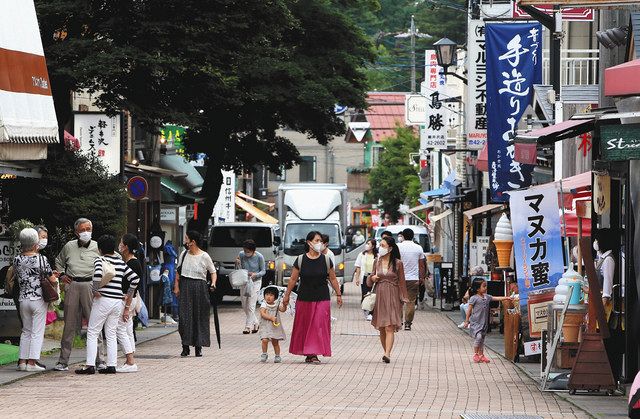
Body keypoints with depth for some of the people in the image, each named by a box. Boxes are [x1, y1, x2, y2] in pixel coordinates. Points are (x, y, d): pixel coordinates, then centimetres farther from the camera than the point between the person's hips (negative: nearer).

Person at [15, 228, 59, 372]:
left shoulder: (17, 260, 1)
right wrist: (55, 278, 12)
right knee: (37, 332, 0)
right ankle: (32, 362, -4)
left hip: (23, 299, 4)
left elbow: (17, 279, 11)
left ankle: (22, 361, 11)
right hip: (38, 299, -4)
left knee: (26, 331, 14)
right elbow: (53, 280, -10)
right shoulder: (41, 259, -11)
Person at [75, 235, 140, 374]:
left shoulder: (100, 260, -5)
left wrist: (95, 291, -12)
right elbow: (135, 278, 8)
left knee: (92, 333, 1)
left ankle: (90, 365, -6)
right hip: (118, 301, 5)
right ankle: (111, 365, 6)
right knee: (111, 334, 11)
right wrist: (128, 297, 15)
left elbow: (97, 274, -26)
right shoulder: (121, 262, 11)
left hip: (103, 300, -5)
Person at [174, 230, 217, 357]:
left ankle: (198, 347, 9)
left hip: (199, 288, -3)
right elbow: (178, 272, 14)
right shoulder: (183, 254, 8)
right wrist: (176, 286, 4)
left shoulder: (204, 256, -4)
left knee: (199, 317, 1)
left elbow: (213, 272, 4)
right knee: (184, 317, -4)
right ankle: (185, 346, 0)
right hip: (185, 288, 3)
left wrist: (213, 283, -13)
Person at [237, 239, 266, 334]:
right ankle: (255, 323, 26)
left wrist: (255, 275, -24)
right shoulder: (241, 255, -6)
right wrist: (238, 263, -16)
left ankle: (248, 326, -2)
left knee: (251, 305, -8)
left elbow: (263, 271, -5)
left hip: (255, 282, -4)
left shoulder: (259, 257, -14)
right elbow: (240, 268, 6)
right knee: (244, 305, 8)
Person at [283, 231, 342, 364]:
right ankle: (308, 353, 15)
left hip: (322, 299, 0)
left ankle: (313, 354, -8)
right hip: (304, 299, 0)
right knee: (304, 326, 4)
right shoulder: (300, 260, -1)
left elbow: (333, 279, 10)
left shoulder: (326, 260, 2)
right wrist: (287, 296, 7)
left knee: (319, 325, -8)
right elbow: (293, 279, 5)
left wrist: (338, 294, 12)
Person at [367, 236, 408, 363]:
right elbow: (370, 281, 19)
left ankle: (387, 354, -24)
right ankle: (386, 352, 21)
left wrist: (403, 299, 0)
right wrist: (372, 278, -4)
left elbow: (402, 282, 3)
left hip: (392, 297, -4)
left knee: (389, 327, -15)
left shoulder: (397, 263, -2)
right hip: (379, 296, 5)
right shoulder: (377, 262, 9)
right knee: (381, 329, 8)